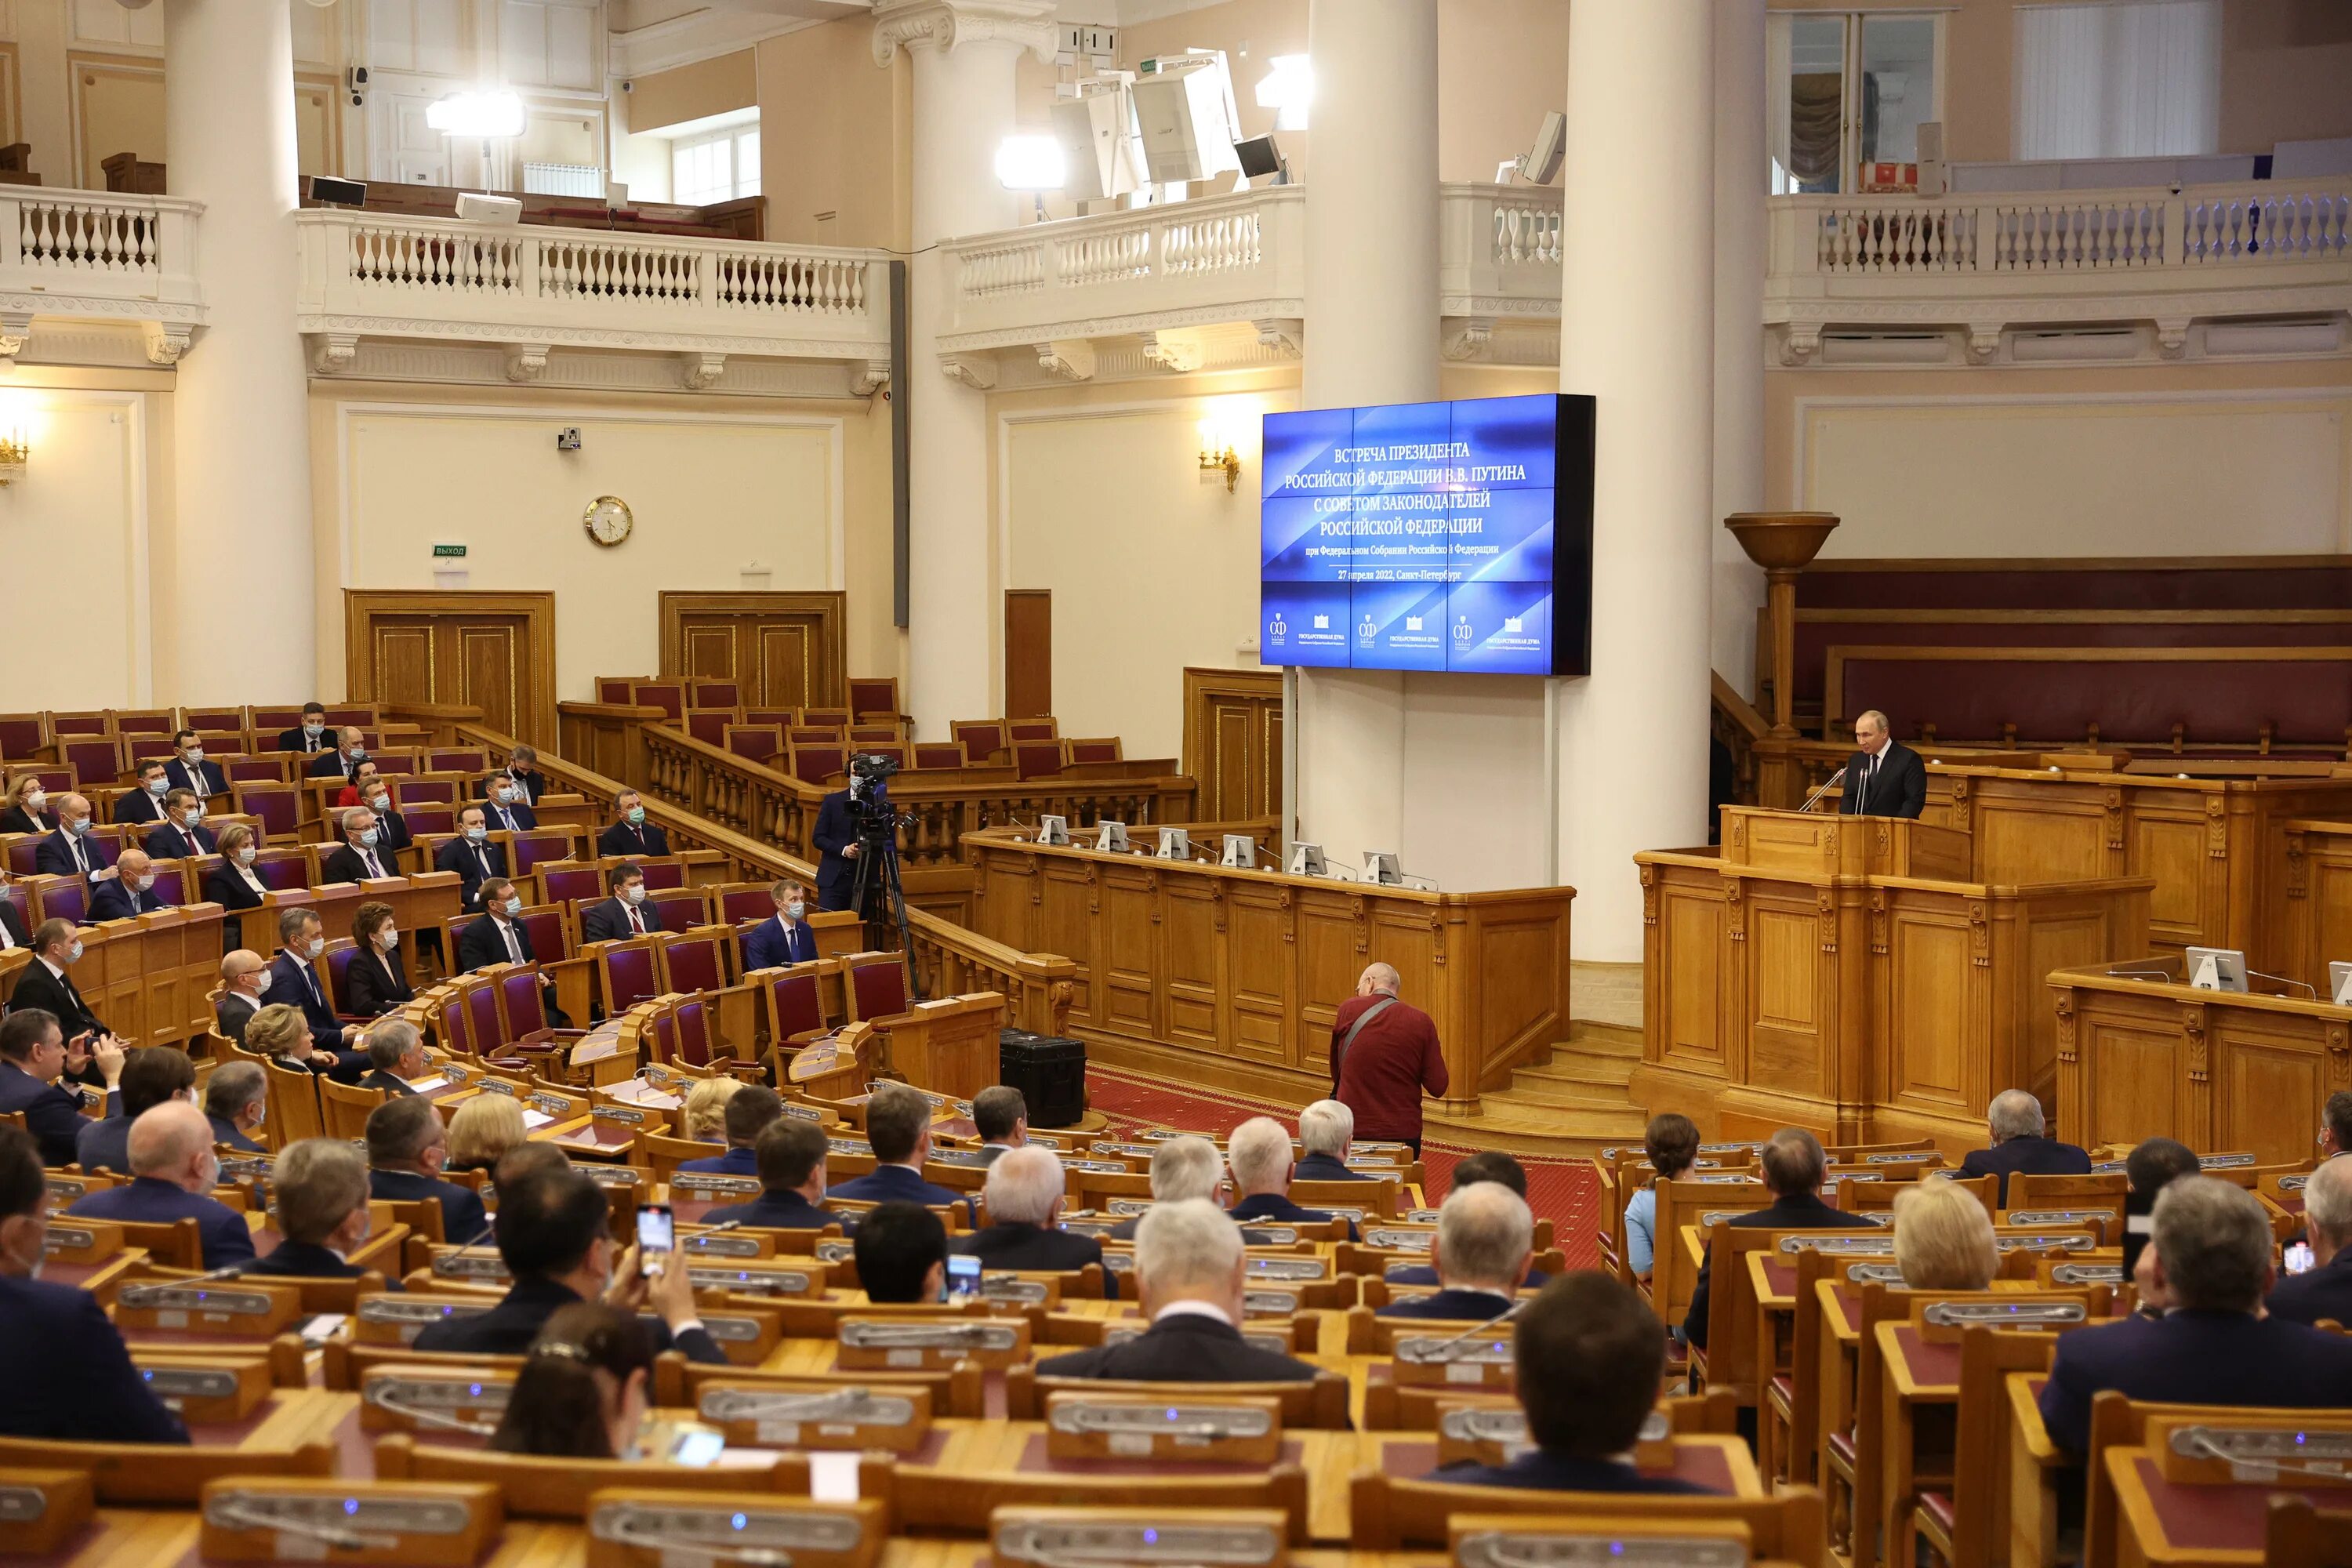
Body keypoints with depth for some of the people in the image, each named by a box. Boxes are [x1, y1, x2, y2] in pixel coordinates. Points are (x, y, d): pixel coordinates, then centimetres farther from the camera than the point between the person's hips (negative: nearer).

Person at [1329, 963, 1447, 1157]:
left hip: (1352, 1130, 0)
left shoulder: (1348, 1010, -5)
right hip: (1404, 1133, 0)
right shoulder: (1421, 1021, -6)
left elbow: (1336, 1071, 6)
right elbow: (1438, 1087, -7)